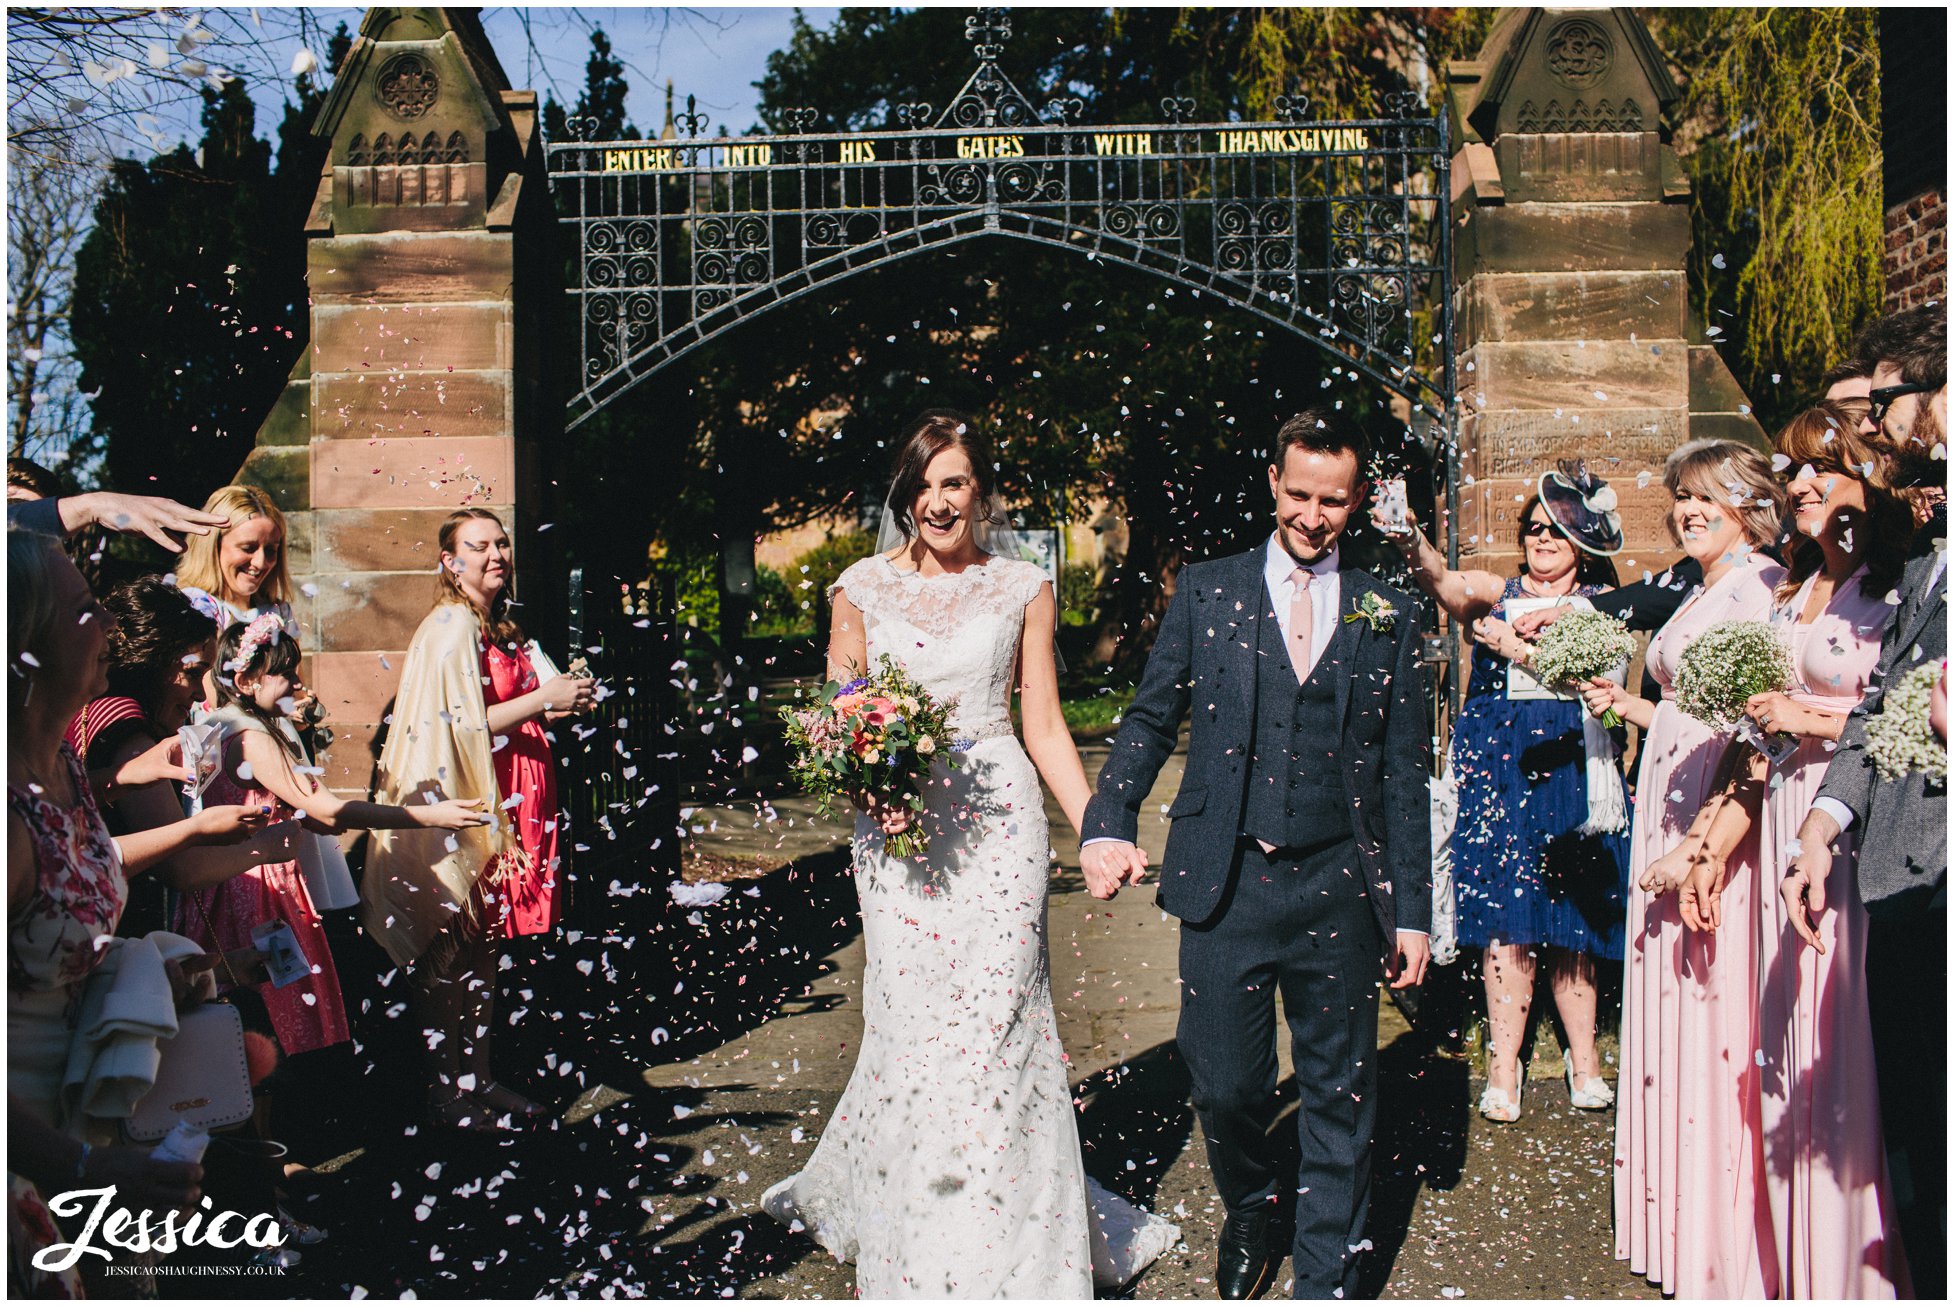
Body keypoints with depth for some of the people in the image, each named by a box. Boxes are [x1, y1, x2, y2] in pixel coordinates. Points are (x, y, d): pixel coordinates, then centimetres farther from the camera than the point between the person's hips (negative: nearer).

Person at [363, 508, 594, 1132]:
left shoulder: (498, 628, 15)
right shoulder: (452, 627, -13)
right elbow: (462, 724, -19)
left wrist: (555, 703, 7)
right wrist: (542, 698, -18)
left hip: (502, 800, 9)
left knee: (478, 955, 14)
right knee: (455, 957, -1)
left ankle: (478, 1081, 21)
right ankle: (452, 1094, 8)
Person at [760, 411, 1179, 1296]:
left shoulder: (1023, 589, 7)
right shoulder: (863, 588, 8)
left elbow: (1045, 727, 6)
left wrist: (1096, 832, -2)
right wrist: (865, 785, -11)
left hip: (998, 819, 0)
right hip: (895, 822, 1)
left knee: (995, 1021, -3)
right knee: (909, 1025, 0)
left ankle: (1000, 1250, 15)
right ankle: (915, 1258, 21)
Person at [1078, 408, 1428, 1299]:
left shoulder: (1389, 617, 6)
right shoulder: (1207, 591, 5)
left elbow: (1406, 774, 7)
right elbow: (1150, 719, 2)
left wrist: (1412, 909, 4)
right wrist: (1108, 823, -14)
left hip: (1340, 891, 1)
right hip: (1225, 885, 0)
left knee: (1339, 1095, 9)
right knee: (1224, 1084, 8)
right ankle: (1249, 1211, 40)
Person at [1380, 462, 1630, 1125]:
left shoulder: (1600, 601, 10)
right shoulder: (1498, 592, 10)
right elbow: (1446, 585, -12)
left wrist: (1521, 649, -24)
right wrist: (1411, 542, -32)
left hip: (1567, 769, 0)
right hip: (1499, 767, 0)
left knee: (1567, 925, 5)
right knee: (1505, 921, -4)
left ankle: (1583, 1059, 19)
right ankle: (1503, 1066, 4)